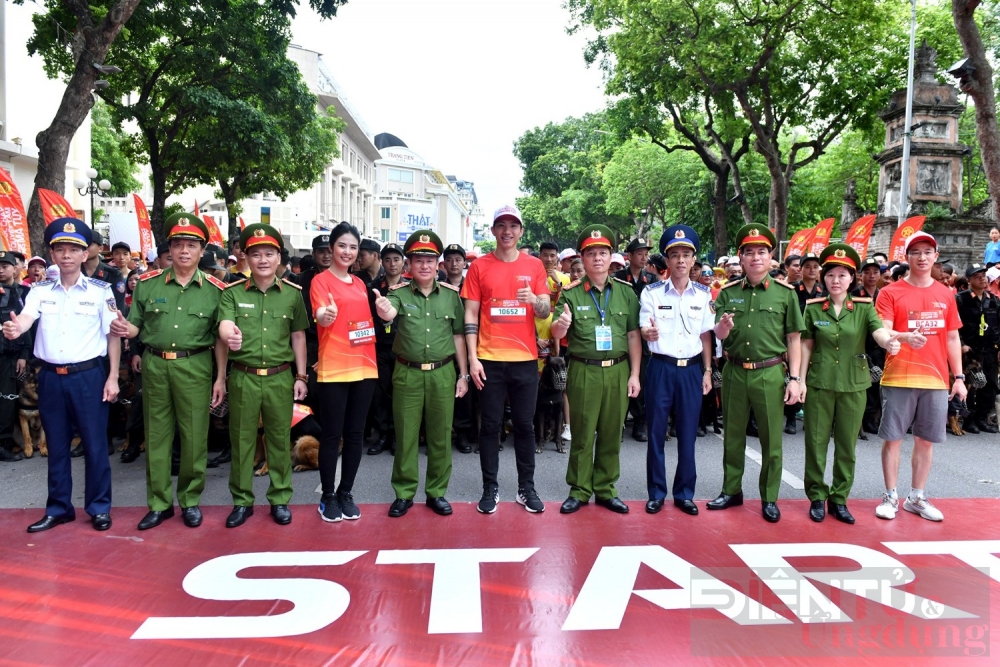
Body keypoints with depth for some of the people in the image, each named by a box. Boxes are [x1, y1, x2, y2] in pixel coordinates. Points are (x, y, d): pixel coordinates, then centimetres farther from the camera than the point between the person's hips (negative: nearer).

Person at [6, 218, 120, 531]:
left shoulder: (101, 291, -2)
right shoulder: (40, 290, 5)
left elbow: (113, 335, -1)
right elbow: (25, 318, -12)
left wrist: (113, 377, -5)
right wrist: (14, 328, -37)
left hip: (88, 376, -3)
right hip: (50, 377, 3)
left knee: (94, 444, 4)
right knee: (56, 445, 13)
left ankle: (99, 507, 17)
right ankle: (58, 508, 26)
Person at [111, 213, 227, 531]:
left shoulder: (214, 289, 0)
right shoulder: (147, 284, 4)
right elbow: (137, 326, 9)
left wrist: (221, 377, -2)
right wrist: (124, 329, -15)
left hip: (195, 367, -2)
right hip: (155, 365, 2)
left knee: (194, 436, 4)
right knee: (156, 435, 10)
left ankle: (191, 500, 21)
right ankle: (159, 503, 22)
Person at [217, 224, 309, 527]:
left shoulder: (293, 293, 3)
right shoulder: (232, 292, 0)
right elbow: (224, 325, -16)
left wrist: (301, 376, 6)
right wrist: (228, 336, -41)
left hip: (280, 377, 1)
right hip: (243, 377, 0)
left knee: (280, 439, 9)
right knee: (241, 439, 9)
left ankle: (280, 499, 23)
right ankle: (242, 501, 23)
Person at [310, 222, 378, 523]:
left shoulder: (360, 284, 15)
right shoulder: (321, 280, -4)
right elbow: (320, 317, -20)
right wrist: (326, 315, -40)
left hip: (364, 366, 6)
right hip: (333, 368, -5)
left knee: (355, 433, 9)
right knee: (332, 435, 0)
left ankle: (346, 493, 21)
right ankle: (328, 497, 14)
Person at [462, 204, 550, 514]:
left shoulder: (534, 265, 5)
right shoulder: (479, 266, 2)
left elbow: (545, 312, 3)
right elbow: (470, 315, 1)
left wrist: (534, 300, -20)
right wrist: (472, 358, -6)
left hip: (525, 358, 1)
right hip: (489, 358, -1)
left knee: (525, 425, 9)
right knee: (490, 425, 6)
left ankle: (527, 487, 21)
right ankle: (490, 488, 17)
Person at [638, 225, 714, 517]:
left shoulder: (703, 294, 5)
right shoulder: (652, 292, -3)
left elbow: (706, 336, 10)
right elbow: (644, 331, -8)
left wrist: (707, 371, 6)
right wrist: (649, 333, -32)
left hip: (691, 369, 2)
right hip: (661, 368, -2)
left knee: (688, 433, 7)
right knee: (656, 432, 4)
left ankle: (684, 493, 20)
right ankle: (656, 492, 16)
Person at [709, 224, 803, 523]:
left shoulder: (785, 293, -2)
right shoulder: (728, 292, 2)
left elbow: (793, 339, 1)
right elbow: (719, 335, -1)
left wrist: (794, 379, -4)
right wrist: (723, 326, -25)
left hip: (769, 374, -2)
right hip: (734, 372, 2)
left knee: (771, 440, 7)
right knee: (733, 437, 14)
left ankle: (769, 498, 22)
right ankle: (731, 491, 28)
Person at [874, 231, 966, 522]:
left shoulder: (945, 294, 10)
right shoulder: (890, 292, -3)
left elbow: (953, 338, 13)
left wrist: (959, 376, 10)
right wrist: (905, 337, -33)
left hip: (936, 379, 4)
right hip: (898, 378, -4)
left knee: (926, 439, 10)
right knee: (893, 437, 2)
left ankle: (917, 497, 23)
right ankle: (890, 496, 15)